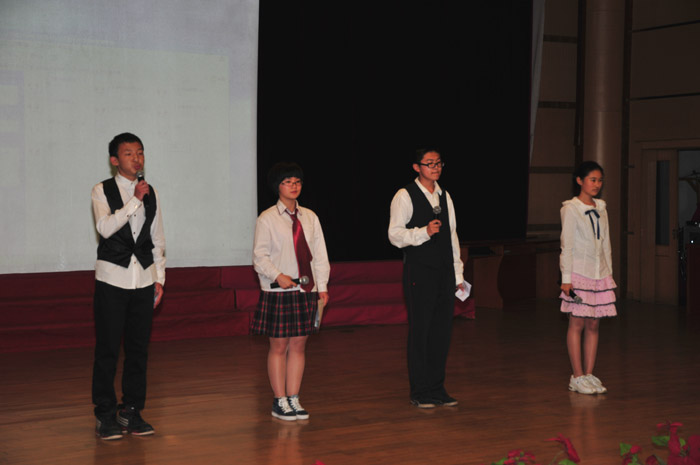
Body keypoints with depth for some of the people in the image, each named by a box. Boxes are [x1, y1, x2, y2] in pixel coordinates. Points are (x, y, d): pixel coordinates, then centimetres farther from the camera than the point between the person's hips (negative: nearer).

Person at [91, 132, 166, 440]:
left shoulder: (151, 193, 11)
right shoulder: (102, 191, -1)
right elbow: (105, 227, -18)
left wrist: (159, 277, 11)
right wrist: (135, 200, -19)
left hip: (144, 278, 4)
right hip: (112, 277, -4)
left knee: (139, 348, 7)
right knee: (107, 349, -2)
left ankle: (131, 411, 17)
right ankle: (105, 415, 8)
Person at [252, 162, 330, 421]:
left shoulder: (309, 217, 11)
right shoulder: (267, 219, -3)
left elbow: (319, 254, 10)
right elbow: (260, 256, -6)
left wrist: (322, 286, 3)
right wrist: (278, 276, -19)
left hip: (306, 290, 4)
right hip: (278, 292, -4)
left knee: (299, 345, 7)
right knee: (279, 346, 0)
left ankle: (293, 399, 15)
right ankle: (280, 402, 9)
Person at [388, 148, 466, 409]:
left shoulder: (445, 197, 15)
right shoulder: (405, 197, -4)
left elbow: (452, 237, 17)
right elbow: (395, 235, -10)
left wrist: (458, 274, 14)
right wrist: (425, 232, -24)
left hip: (444, 273, 6)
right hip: (419, 272, -6)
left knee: (442, 331, 9)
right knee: (420, 331, -2)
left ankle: (437, 388, 19)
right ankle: (420, 393, 7)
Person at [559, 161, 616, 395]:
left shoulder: (601, 209, 12)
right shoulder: (570, 209, -5)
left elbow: (605, 244, 16)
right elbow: (567, 245, -8)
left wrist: (609, 274, 13)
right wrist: (566, 278, -12)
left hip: (599, 274, 6)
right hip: (579, 273, -6)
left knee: (593, 325, 5)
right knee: (577, 323, -3)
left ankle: (589, 374, 10)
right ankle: (577, 377, 1)